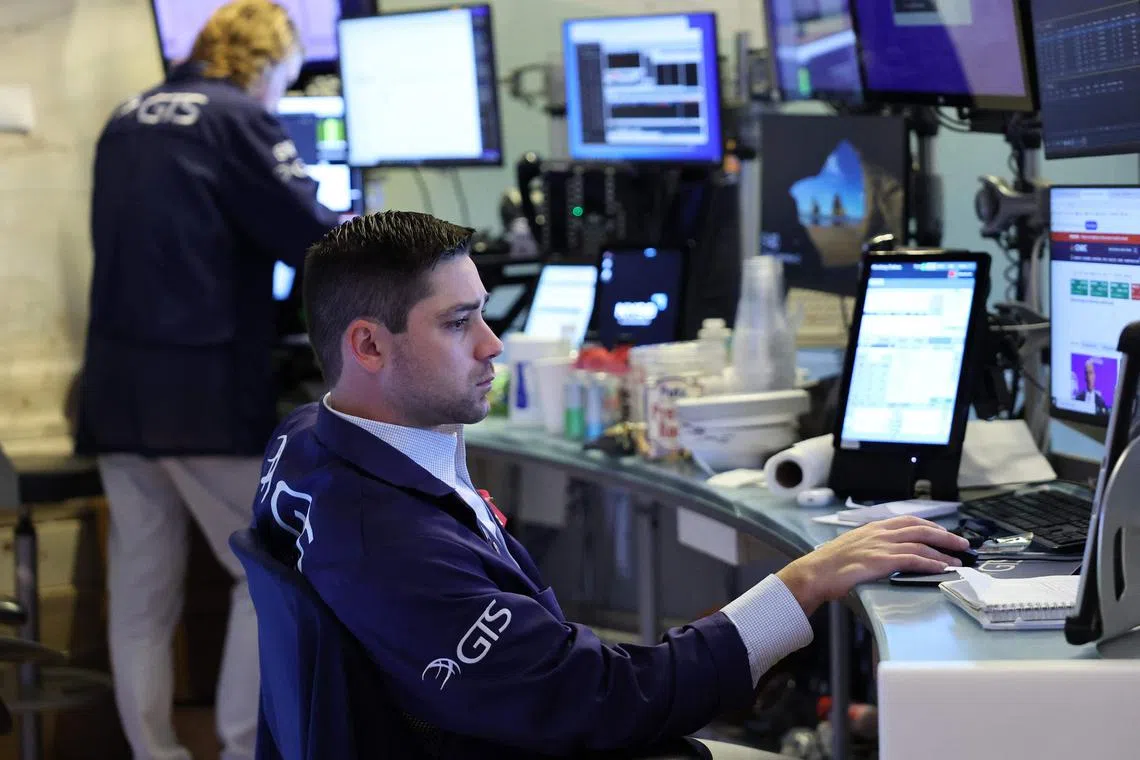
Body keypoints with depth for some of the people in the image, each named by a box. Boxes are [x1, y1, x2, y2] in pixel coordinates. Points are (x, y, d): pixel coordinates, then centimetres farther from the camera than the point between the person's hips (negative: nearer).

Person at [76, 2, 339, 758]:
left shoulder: (128, 120, 17)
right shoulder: (240, 119, -6)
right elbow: (317, 242, -9)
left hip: (117, 383, 7)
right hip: (204, 386, -7)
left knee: (141, 588, 11)